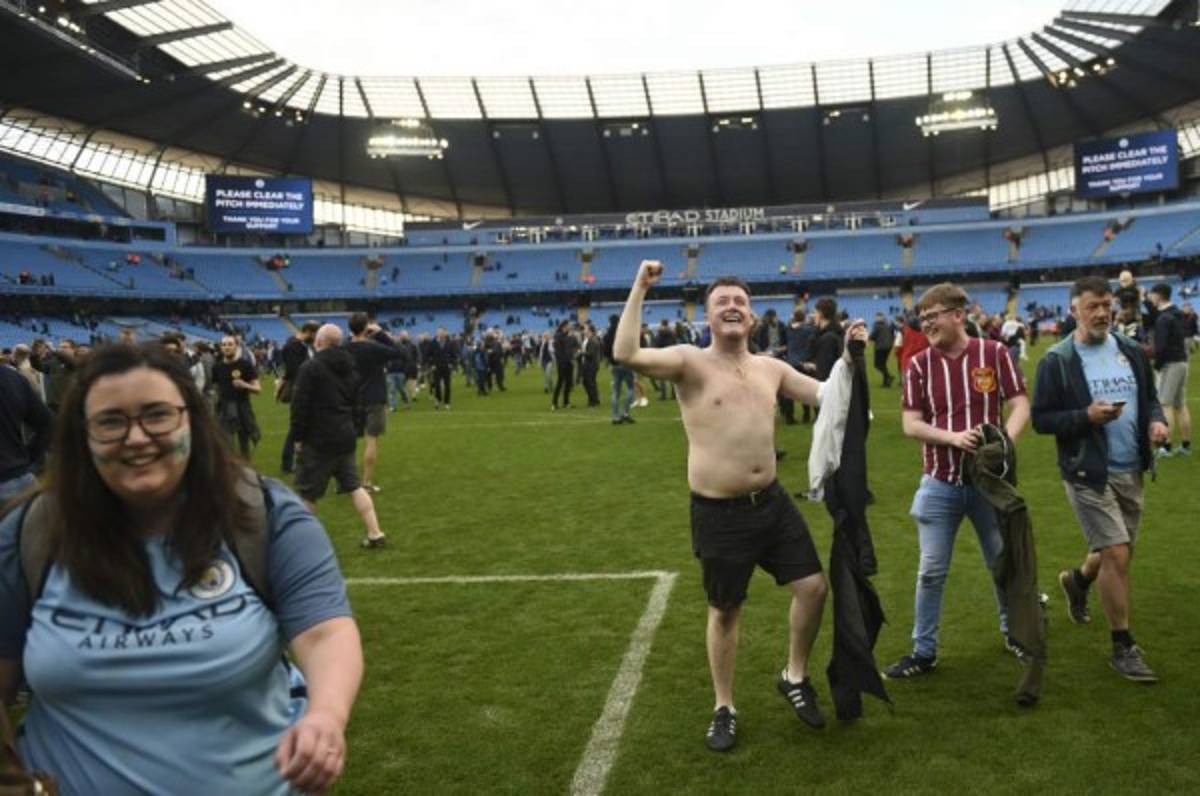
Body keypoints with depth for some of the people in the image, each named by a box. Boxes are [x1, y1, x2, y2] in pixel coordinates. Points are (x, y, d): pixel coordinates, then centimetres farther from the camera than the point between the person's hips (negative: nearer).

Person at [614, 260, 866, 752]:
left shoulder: (771, 368, 7)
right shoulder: (690, 362, -11)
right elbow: (625, 355, -27)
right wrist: (640, 288, -26)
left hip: (772, 501, 5)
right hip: (718, 512, -5)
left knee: (813, 587, 6)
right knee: (725, 611, 9)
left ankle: (795, 678, 33)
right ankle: (724, 709, 30)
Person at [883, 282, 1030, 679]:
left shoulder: (993, 353, -4)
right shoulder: (919, 364, -1)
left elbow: (1020, 405, -5)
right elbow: (910, 423, -5)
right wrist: (953, 437, -22)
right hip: (939, 484, 1)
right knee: (931, 571, 4)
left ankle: (1012, 631, 38)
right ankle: (924, 651, 15)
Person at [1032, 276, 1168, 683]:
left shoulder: (1132, 351, 6)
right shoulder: (1057, 360, -9)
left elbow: (1149, 397, 17)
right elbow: (1041, 419, -8)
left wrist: (1156, 420, -5)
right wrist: (1086, 416, -22)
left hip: (1131, 471, 6)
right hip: (1089, 473, -6)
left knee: (1117, 554, 16)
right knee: (1117, 554, -10)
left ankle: (1077, 579, 50)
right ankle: (1123, 647, 6)